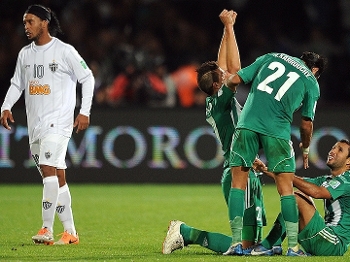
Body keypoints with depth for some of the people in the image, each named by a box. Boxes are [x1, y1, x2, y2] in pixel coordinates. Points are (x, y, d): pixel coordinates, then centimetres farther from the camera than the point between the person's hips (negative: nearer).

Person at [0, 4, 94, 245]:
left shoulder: (64, 51, -5)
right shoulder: (25, 54, 12)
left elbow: (87, 78, -1)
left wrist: (85, 112, -7)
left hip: (58, 121, -6)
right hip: (35, 124, 6)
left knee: (49, 169, -20)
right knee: (57, 178, 8)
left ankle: (47, 229, -21)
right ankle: (70, 232, 11)